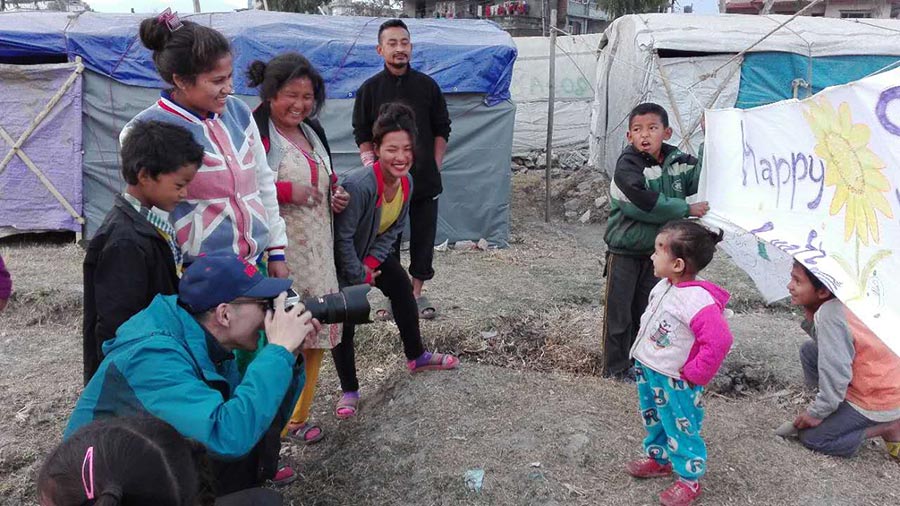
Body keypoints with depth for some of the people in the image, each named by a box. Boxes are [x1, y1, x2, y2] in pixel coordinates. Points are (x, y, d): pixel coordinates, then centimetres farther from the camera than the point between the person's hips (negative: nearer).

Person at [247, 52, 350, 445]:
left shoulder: (311, 132, 15)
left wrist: (335, 195, 9)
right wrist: (287, 191, -22)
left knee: (313, 334, 12)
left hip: (316, 253, 8)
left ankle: (296, 416, 27)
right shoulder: (255, 133, -12)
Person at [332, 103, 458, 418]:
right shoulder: (359, 185, -37)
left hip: (373, 253, 8)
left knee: (404, 291, 13)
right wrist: (359, 277, -19)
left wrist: (372, 263, -11)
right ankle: (349, 391, 10)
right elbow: (342, 238, -29)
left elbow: (394, 228, -1)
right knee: (343, 322, -8)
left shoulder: (406, 181, -13)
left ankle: (416, 357, 36)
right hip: (341, 260, -7)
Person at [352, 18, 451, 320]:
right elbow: (362, 136, 5)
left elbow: (441, 130, 8)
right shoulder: (370, 89, 1)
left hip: (425, 180, 1)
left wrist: (435, 167, 2)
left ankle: (417, 292, 22)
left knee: (423, 237, 8)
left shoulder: (427, 86, 3)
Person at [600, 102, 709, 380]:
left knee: (646, 312, 15)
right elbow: (647, 204, -29)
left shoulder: (679, 162, -1)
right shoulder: (627, 167, -19)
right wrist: (688, 209, -23)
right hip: (625, 252, -5)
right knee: (619, 313, 4)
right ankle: (615, 368, 17)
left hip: (656, 250, 5)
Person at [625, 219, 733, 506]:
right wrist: (642, 355, 15)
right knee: (653, 421, 26)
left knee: (681, 431, 8)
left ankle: (689, 480, 25)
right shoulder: (662, 287, -1)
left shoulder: (698, 301, -30)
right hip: (647, 371, 9)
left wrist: (693, 374, -25)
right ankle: (658, 458, 47)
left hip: (674, 383, -9)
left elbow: (719, 341, -34)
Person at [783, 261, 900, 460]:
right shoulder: (839, 304, 2)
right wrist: (809, 316, -8)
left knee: (811, 437, -2)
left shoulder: (829, 315, -26)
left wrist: (816, 413, -13)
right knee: (809, 350, 10)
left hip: (880, 400, -9)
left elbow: (836, 374, -26)